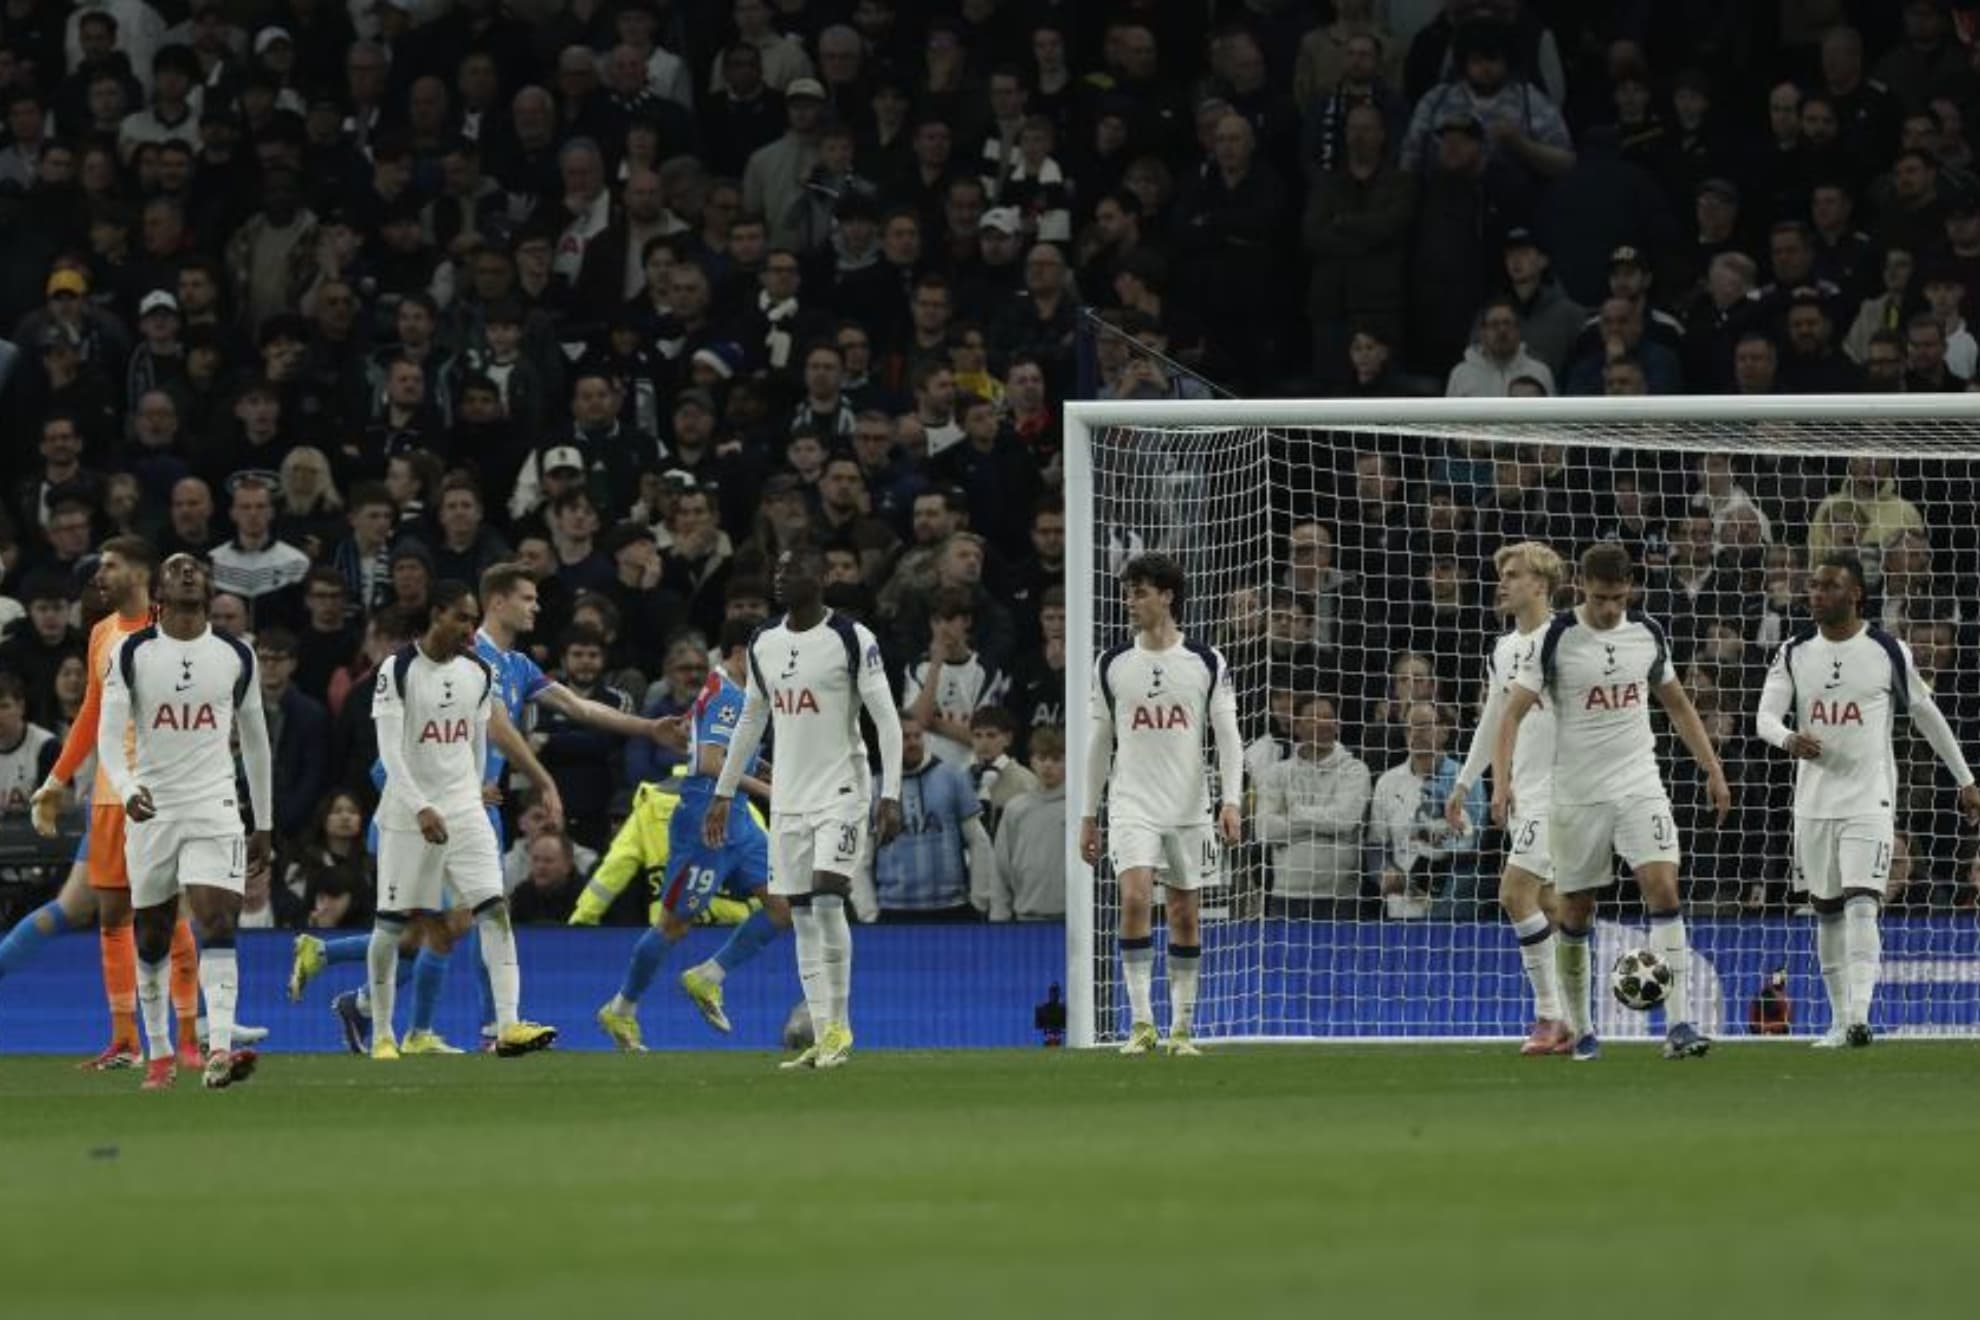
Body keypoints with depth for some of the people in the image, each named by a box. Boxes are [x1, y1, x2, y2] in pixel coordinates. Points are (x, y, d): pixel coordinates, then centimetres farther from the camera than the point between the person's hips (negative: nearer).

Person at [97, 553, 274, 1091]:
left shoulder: (236, 656, 6)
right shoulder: (131, 654, 0)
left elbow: (255, 740, 14)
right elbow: (109, 733, -6)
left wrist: (264, 824, 14)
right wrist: (126, 789, -26)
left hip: (214, 807, 0)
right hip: (152, 807, 0)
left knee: (218, 921, -17)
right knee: (152, 936, 8)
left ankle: (218, 1053, -26)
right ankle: (159, 1054, 23)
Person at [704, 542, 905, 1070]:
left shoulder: (851, 640, -9)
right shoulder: (763, 644, 10)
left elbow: (887, 720, -10)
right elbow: (750, 721, 20)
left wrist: (891, 797, -17)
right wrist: (723, 794, 19)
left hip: (840, 794, -6)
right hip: (788, 799, 6)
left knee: (827, 902, -18)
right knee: (802, 917, 3)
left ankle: (840, 1026, -6)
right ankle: (823, 1038, 6)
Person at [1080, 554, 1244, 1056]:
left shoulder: (1207, 662, 1)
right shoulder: (1112, 664, 5)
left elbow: (1228, 736, 0)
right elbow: (1100, 742, 11)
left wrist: (1231, 801, -13)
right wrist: (1089, 816, 11)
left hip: (1189, 807, 0)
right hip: (1132, 804, 0)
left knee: (1184, 915, 6)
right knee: (1135, 900, -19)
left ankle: (1183, 1028, 15)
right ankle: (1141, 1023, -18)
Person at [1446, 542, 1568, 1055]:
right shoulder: (1502, 650, 15)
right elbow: (1492, 722, 25)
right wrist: (1464, 784, 25)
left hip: (1559, 788, -8)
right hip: (1524, 793, 8)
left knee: (1515, 892, -15)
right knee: (1548, 903, 8)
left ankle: (1550, 1016, -10)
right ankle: (1567, 1021, 11)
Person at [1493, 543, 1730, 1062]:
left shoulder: (1648, 633, 4)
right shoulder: (1556, 638, -8)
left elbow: (1678, 704, 18)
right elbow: (1513, 713, -10)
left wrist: (1712, 770, 15)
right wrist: (1502, 782, -23)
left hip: (1640, 786, 2)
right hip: (1576, 797, -2)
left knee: (1663, 889, -15)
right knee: (1575, 915, 6)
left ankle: (1679, 1024, -18)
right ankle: (1580, 1030, 22)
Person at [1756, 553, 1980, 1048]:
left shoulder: (1888, 652, -2)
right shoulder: (1795, 654, 5)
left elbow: (1927, 714, 8)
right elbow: (1766, 715, -4)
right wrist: (1789, 738, -28)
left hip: (1869, 801, -4)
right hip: (1814, 800, 4)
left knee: (1862, 907, -17)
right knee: (1827, 913, 9)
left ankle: (1859, 1017, -26)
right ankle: (1839, 1020, 18)